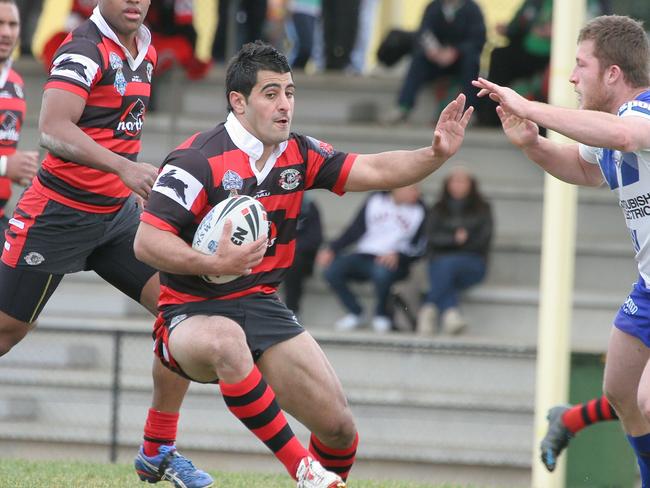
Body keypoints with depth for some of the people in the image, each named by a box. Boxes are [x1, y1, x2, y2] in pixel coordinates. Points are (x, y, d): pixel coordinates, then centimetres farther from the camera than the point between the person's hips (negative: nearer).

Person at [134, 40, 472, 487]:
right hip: (195, 311, -6)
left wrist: (436, 155, -15)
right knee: (226, 342, -44)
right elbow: (146, 241, -20)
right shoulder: (199, 160, -16)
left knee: (339, 427, -8)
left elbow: (374, 171, 2)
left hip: (263, 307, 6)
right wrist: (214, 264, -33)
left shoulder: (298, 154, 4)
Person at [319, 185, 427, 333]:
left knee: (381, 272, -39)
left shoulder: (419, 211, 2)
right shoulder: (375, 201, 7)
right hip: (364, 255, 3)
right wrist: (332, 249, 1)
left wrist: (398, 256, -21)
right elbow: (355, 230, 12)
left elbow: (419, 247, -2)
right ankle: (355, 312, 0)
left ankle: (381, 315, -8)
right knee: (331, 271, -23)